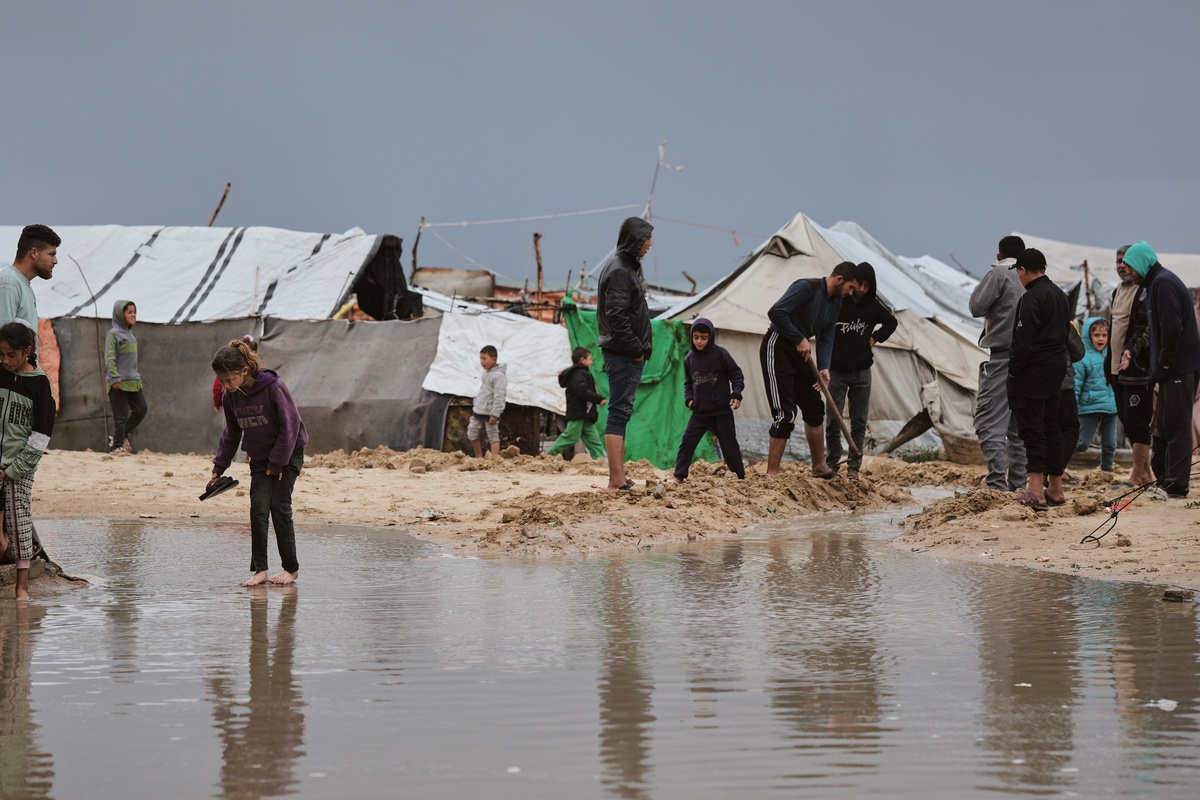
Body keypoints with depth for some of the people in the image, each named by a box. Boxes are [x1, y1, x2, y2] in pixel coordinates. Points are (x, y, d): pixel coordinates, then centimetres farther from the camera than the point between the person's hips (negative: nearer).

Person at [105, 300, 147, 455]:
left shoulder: (130, 334, 16)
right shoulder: (114, 334, -9)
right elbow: (110, 358, -15)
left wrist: (137, 376, 22)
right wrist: (114, 378, -21)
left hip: (133, 381, 8)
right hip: (119, 383, -8)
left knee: (140, 409, 5)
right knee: (121, 415, -3)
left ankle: (123, 436, 19)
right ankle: (117, 446, 7)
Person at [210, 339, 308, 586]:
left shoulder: (272, 387, -22)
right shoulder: (231, 397, -4)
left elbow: (290, 426, -17)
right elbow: (231, 434, 10)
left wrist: (278, 463, -15)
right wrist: (218, 469, 8)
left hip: (288, 455, -5)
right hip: (259, 459, 5)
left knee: (280, 508, -8)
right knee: (258, 510, -6)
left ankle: (291, 568, 4)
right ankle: (259, 570, -5)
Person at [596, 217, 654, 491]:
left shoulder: (629, 267, 18)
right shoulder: (618, 271, -15)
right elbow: (616, 317, -22)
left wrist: (641, 349, 14)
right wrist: (636, 349, -17)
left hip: (631, 354, 11)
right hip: (623, 355, -11)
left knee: (621, 412, 12)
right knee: (619, 412, -12)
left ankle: (618, 477, 17)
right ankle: (617, 481, -14)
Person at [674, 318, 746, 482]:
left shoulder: (720, 354, -8)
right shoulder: (689, 358, 4)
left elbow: (736, 374, -2)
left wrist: (736, 394, -14)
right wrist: (689, 398, 0)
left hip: (721, 411, -3)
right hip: (699, 412, 3)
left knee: (729, 444, 6)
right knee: (687, 442, -6)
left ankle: (741, 475, 21)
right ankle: (679, 476, -2)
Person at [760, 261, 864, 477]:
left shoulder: (836, 303, 9)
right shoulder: (807, 288, -20)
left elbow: (826, 339, 8)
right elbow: (776, 312, -28)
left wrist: (824, 368, -8)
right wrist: (799, 339, -23)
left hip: (800, 353, 9)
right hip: (777, 348, -9)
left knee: (815, 409, 13)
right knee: (785, 414, -13)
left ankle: (819, 467, 26)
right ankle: (771, 474, -10)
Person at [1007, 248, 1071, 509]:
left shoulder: (1031, 299, -16)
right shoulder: (1060, 295, 16)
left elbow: (1023, 341, -20)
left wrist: (1013, 370, -10)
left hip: (1032, 371, -9)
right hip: (1057, 368, 9)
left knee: (1032, 428, -10)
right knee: (1050, 427, 14)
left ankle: (1035, 491, -17)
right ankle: (1055, 489, 17)